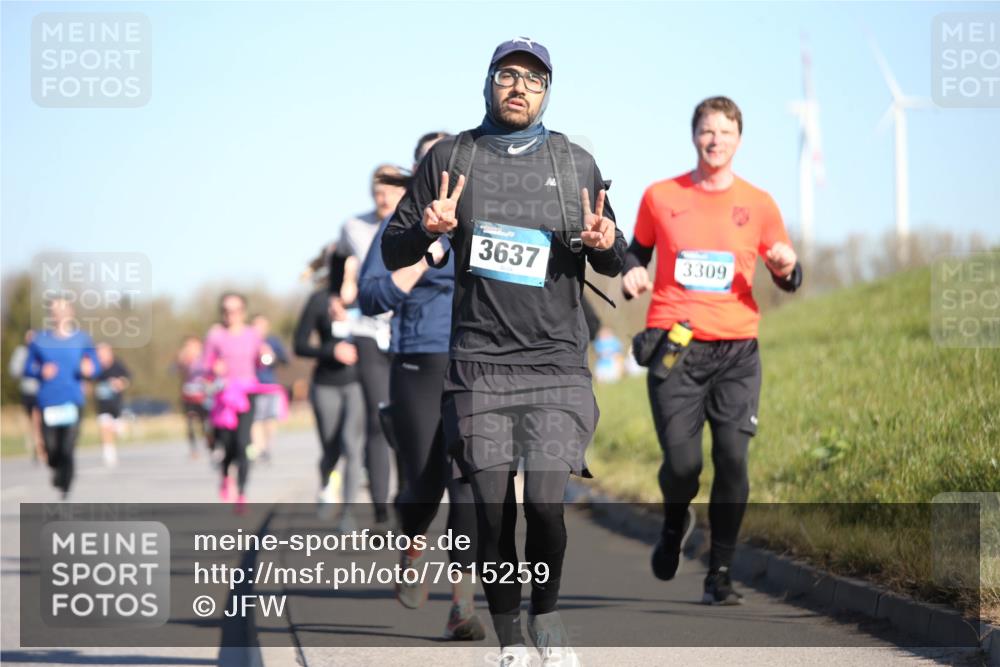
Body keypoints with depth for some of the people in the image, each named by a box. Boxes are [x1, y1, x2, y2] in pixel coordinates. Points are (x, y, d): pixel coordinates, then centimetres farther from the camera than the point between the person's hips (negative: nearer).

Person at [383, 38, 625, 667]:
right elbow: (393, 254, 10)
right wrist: (428, 228, -12)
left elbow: (616, 263, 16)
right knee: (493, 509, -3)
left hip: (557, 366, 0)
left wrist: (605, 242, -8)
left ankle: (548, 615, 12)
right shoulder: (450, 159, 7)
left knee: (545, 501, -13)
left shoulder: (576, 164, 9)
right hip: (479, 367, 0)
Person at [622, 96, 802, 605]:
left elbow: (788, 280, 14)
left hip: (735, 351, 1)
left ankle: (719, 574, 2)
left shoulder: (757, 204, 8)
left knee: (732, 459, -9)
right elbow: (638, 251, 22)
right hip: (675, 347, -1)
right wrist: (632, 274, 0)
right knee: (682, 463, -10)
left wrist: (787, 269, -9)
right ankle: (675, 523, 25)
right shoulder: (661, 197, 7)